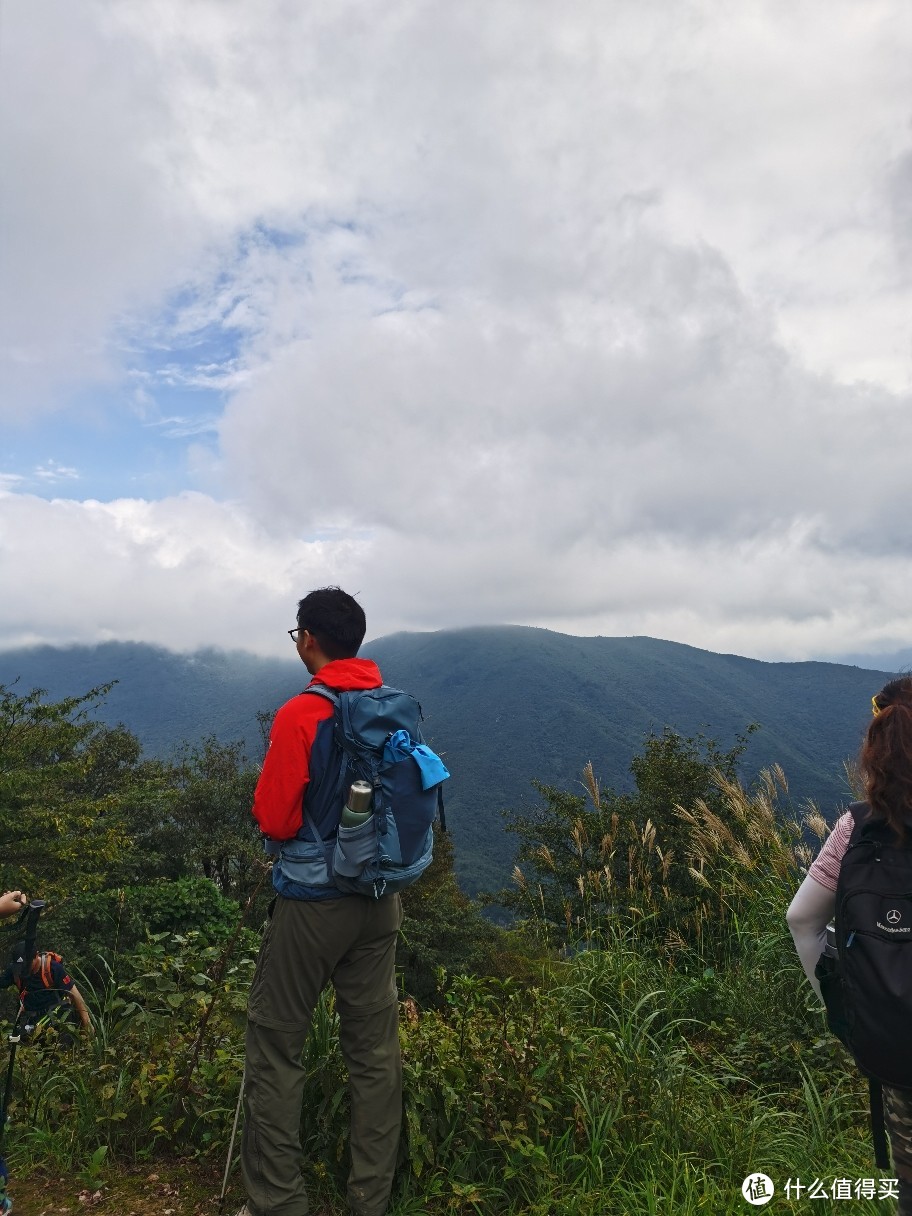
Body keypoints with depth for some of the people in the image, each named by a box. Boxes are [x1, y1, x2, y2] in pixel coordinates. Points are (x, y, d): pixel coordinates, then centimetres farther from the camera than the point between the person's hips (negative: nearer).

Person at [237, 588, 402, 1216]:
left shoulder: (302, 715, -18)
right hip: (381, 899, 6)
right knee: (376, 1048, 15)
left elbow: (275, 820, -14)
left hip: (313, 900, -6)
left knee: (275, 1047, 12)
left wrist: (269, 792, 5)